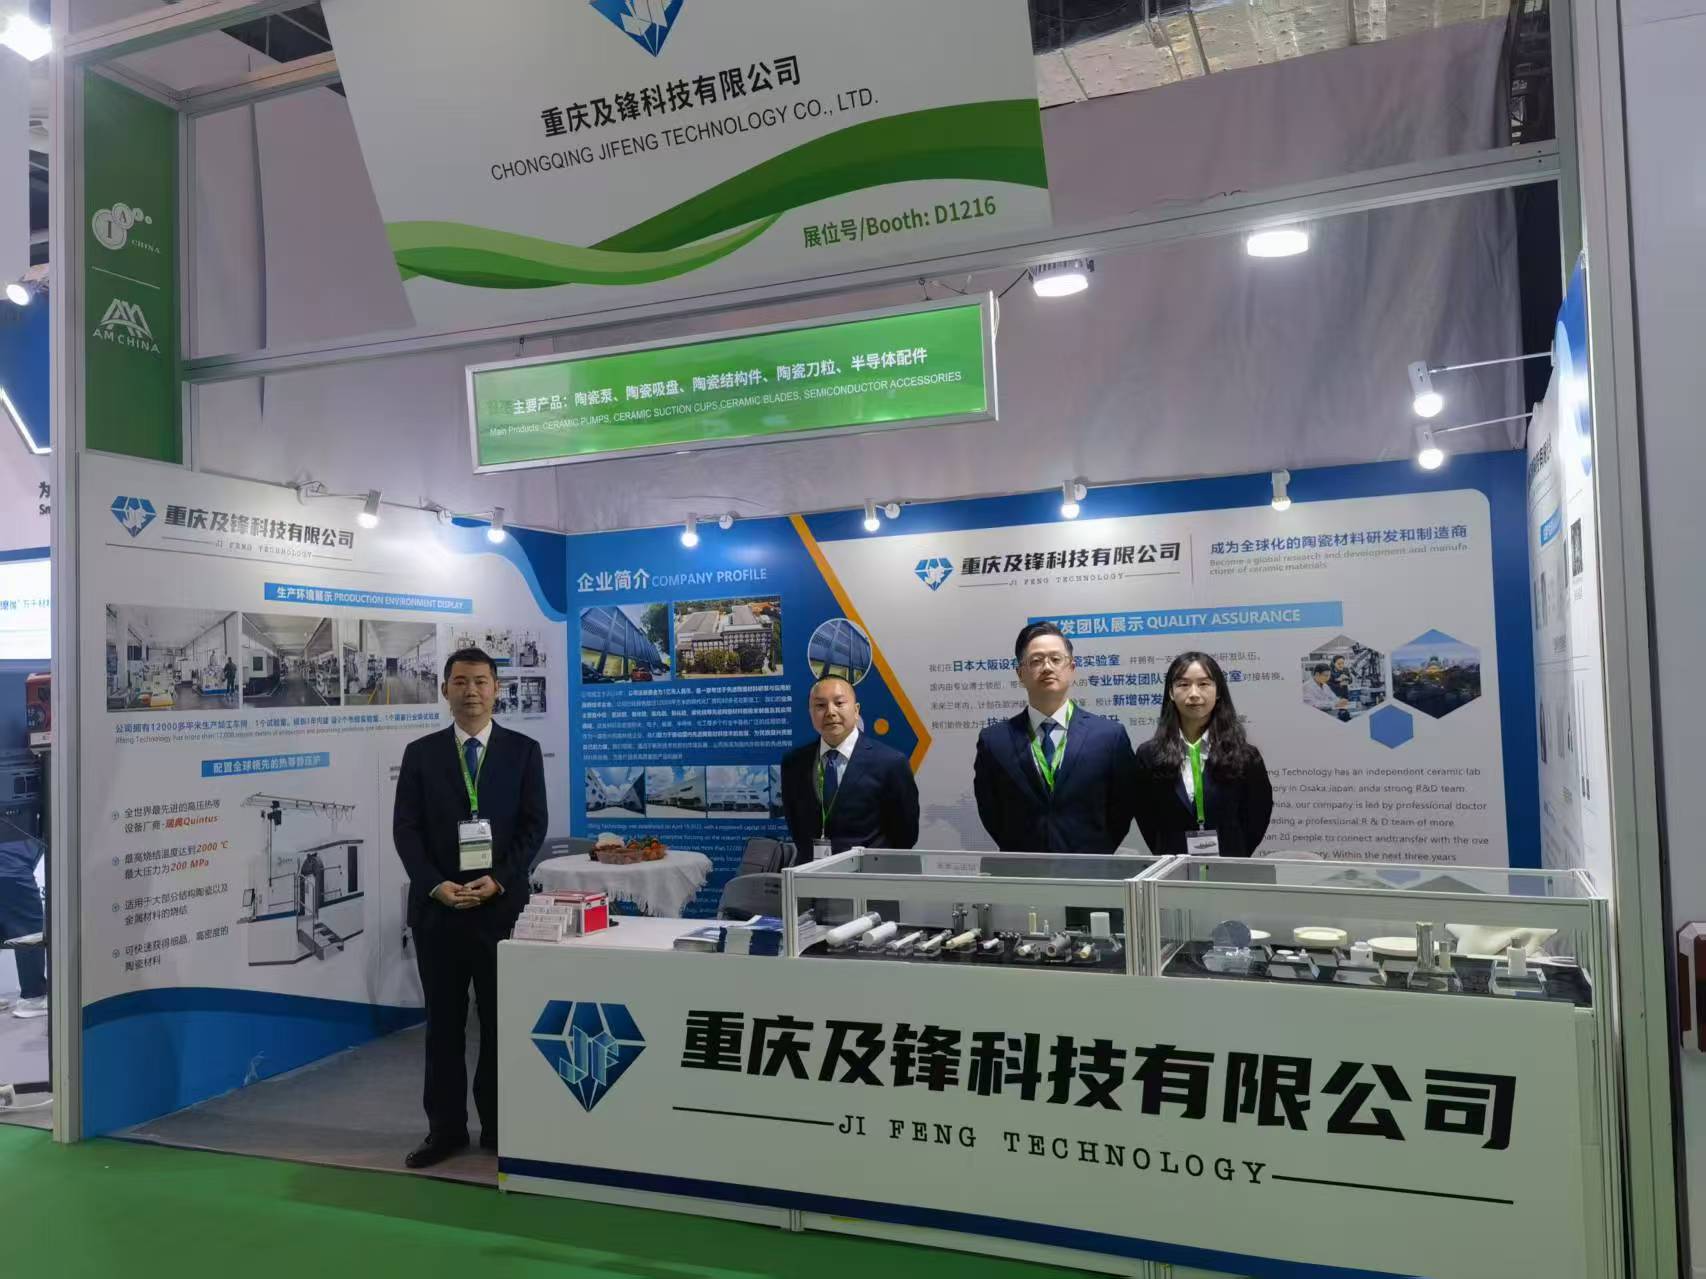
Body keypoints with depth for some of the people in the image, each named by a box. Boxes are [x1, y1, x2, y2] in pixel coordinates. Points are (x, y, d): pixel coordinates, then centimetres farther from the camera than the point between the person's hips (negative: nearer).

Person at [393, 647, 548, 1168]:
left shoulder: (523, 750, 2)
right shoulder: (420, 753, 5)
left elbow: (534, 825, -2)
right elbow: (405, 829, 0)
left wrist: (497, 880, -14)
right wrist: (434, 885, -13)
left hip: (501, 904, -1)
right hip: (437, 905, 1)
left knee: (502, 1020, 6)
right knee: (443, 1022, 8)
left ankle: (499, 1127, 19)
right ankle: (445, 1128, 19)